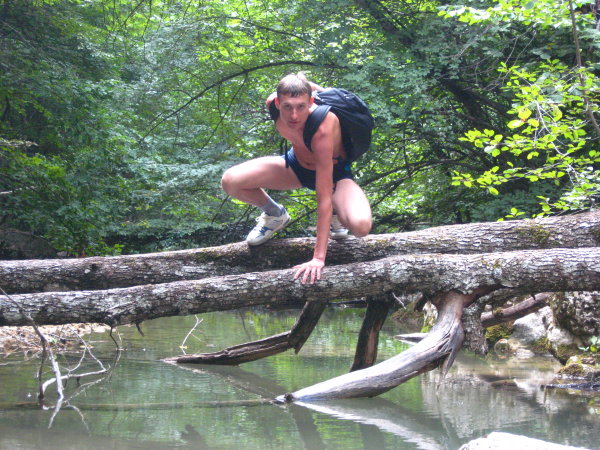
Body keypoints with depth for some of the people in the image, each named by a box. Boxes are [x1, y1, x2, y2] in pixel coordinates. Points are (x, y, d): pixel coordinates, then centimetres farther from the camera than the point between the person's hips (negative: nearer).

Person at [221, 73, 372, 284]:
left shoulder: (323, 130, -41)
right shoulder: (273, 104, -26)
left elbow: (324, 198, -40)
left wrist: (318, 258, -41)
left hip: (334, 172, -4)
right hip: (297, 164, 4)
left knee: (361, 226, -34)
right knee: (230, 181, -21)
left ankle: (336, 214, 6)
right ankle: (275, 215, 11)